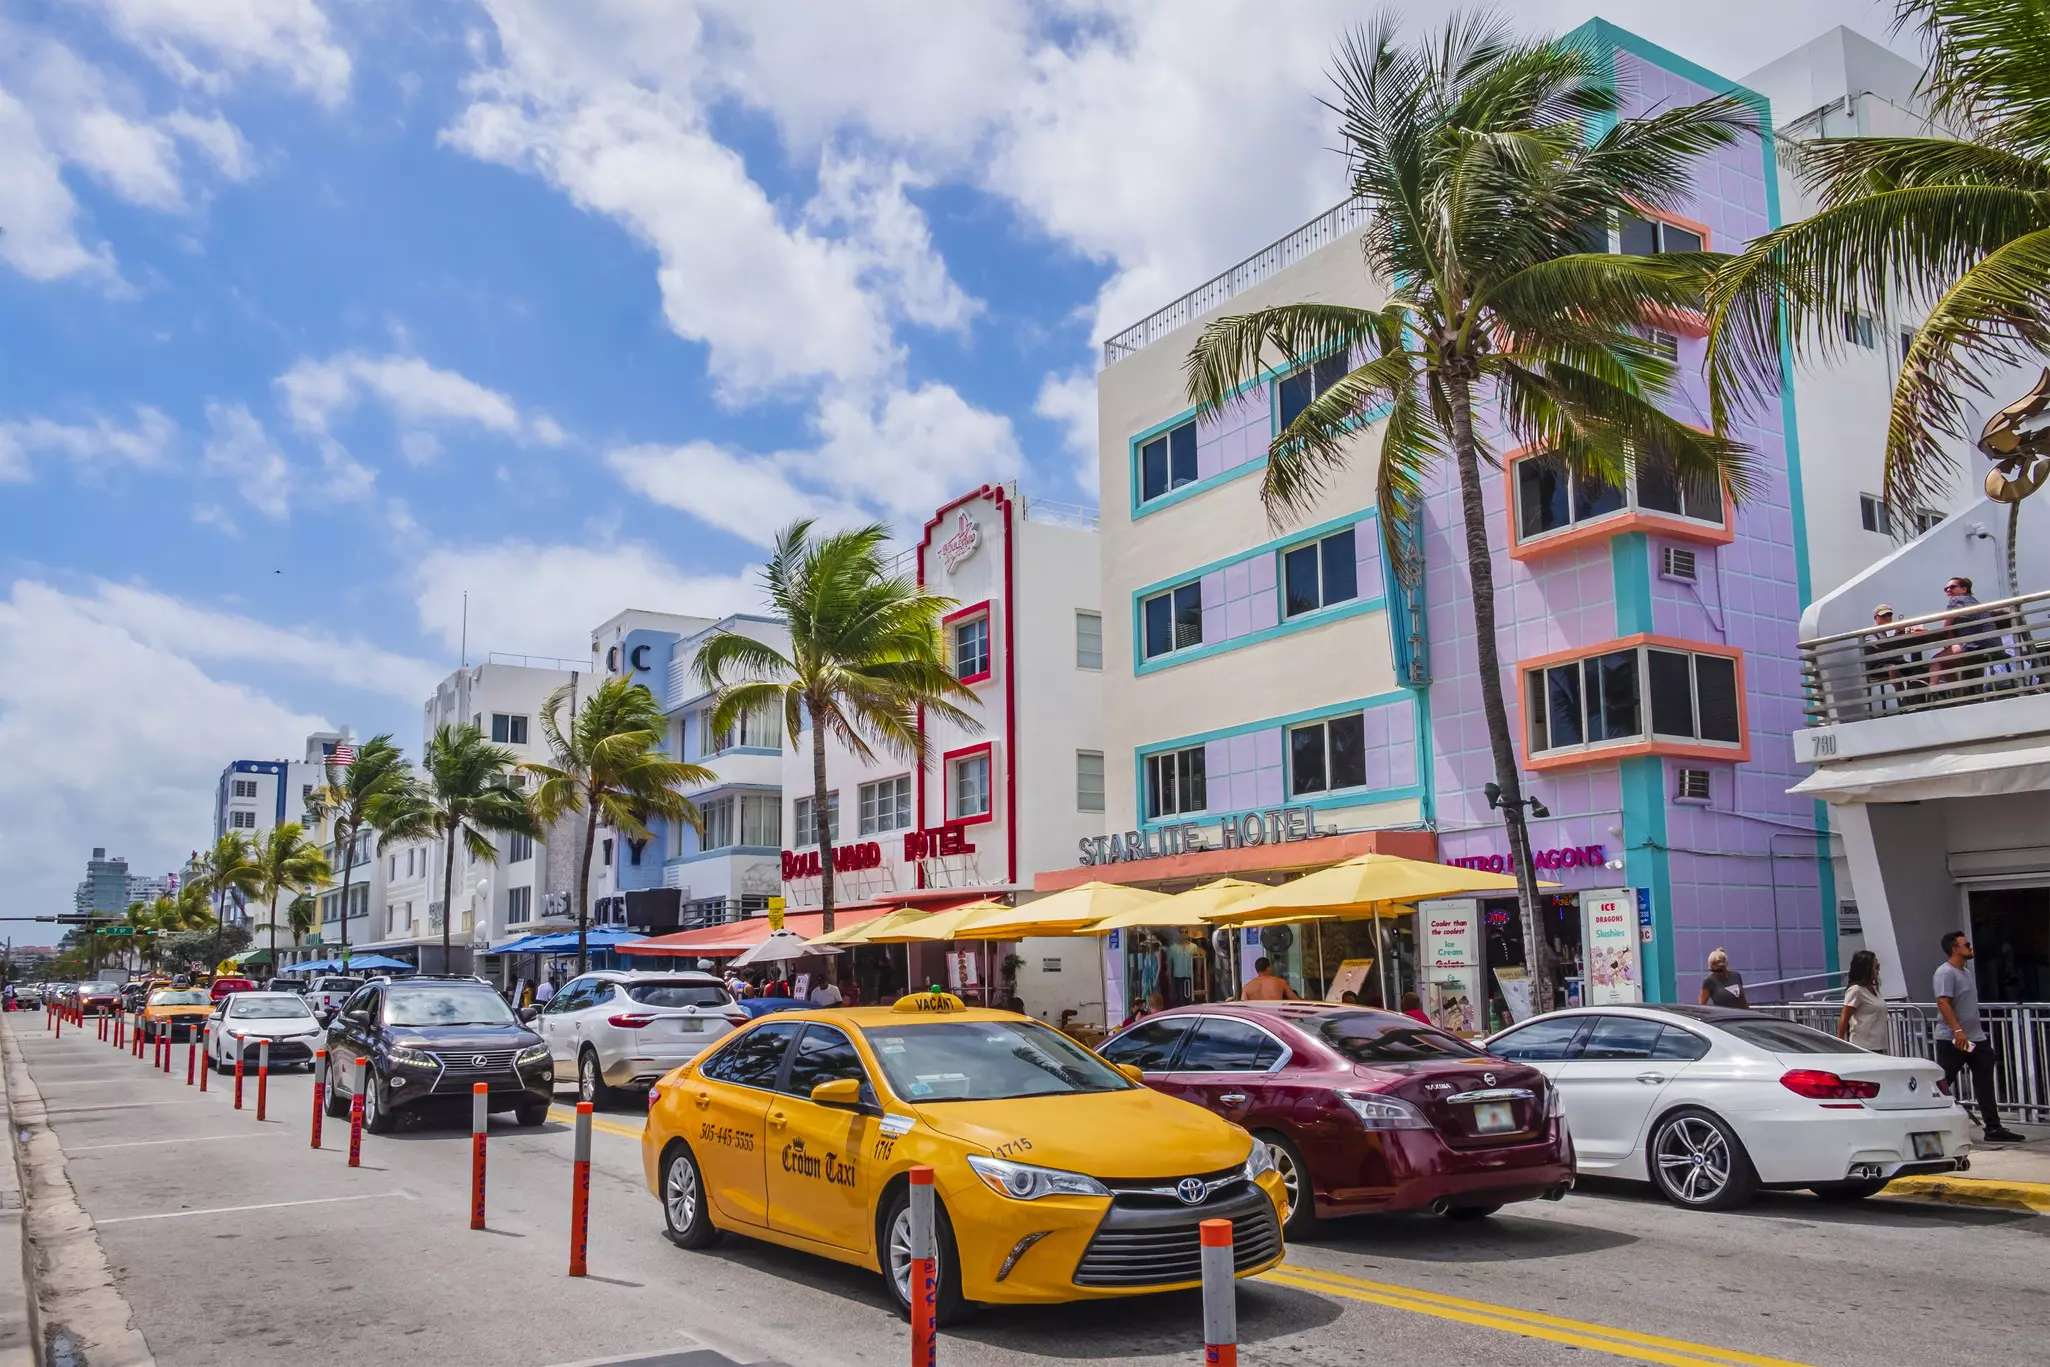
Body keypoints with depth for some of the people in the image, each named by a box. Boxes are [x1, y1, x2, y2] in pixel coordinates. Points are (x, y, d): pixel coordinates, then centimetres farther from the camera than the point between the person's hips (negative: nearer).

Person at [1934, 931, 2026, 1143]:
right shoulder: (1945, 972, -13)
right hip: (1952, 1040, -9)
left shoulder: (1968, 973, 17)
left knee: (1985, 1084, 6)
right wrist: (1957, 1030, -30)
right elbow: (1943, 1003, -23)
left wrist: (1977, 1032, 21)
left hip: (1976, 1038, 9)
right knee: (1942, 1085, -3)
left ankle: (1993, 1129, 10)